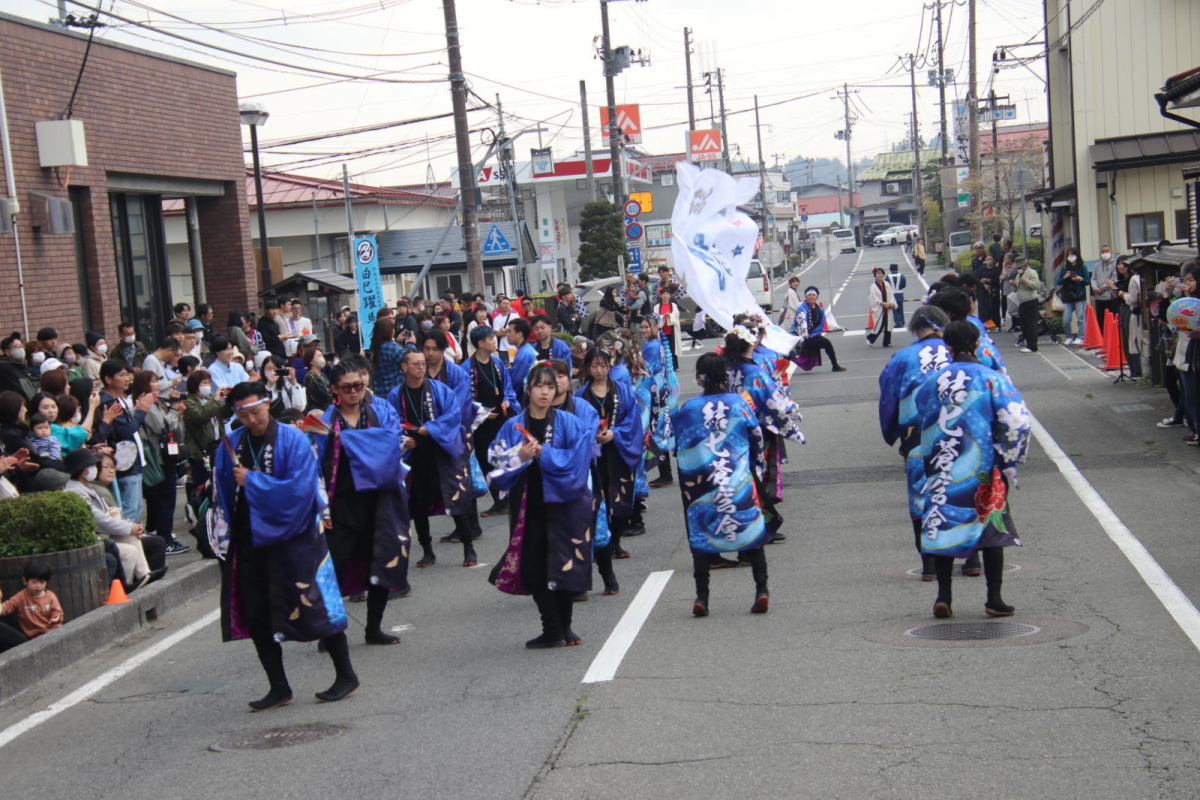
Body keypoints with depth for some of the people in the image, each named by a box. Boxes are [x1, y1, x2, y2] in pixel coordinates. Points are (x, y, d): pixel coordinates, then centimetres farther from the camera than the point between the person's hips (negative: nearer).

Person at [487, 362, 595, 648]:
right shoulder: (513, 427, 4)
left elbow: (579, 458, -11)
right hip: (528, 507, 2)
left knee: (563, 567, 3)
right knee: (534, 568, 2)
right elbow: (497, 464, 1)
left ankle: (563, 626, 19)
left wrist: (545, 455, -17)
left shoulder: (568, 423, -1)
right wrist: (520, 458, -16)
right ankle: (553, 630, 10)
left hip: (562, 504, -2)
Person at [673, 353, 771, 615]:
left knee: (701, 535, 9)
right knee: (752, 532, 9)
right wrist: (759, 467, 18)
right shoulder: (739, 403, -4)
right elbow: (757, 439, 4)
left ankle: (701, 598, 7)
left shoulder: (688, 408, -6)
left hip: (701, 483, 0)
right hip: (739, 482, 0)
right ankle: (761, 591, 4)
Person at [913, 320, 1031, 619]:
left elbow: (920, 422, 12)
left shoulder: (932, 381, 2)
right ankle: (994, 599, 7)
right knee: (991, 527, 7)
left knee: (943, 528, 9)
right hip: (983, 469, -2)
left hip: (942, 470, 2)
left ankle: (943, 595, 4)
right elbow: (1017, 422, -12)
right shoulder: (991, 379, -6)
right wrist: (1009, 461, 0)